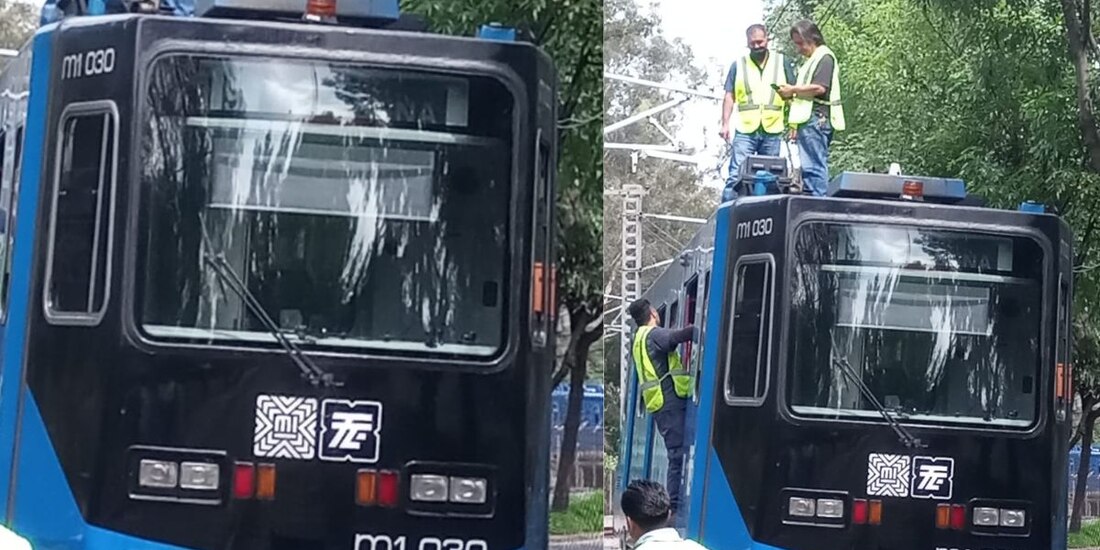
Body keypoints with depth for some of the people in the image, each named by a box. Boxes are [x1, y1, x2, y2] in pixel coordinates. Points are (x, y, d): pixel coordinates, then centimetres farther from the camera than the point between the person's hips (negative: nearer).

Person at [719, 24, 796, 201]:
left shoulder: (782, 63, 9)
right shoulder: (738, 65, 9)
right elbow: (729, 97, 8)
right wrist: (725, 124, -1)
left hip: (773, 131, 1)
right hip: (745, 131, -1)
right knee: (736, 175, -9)